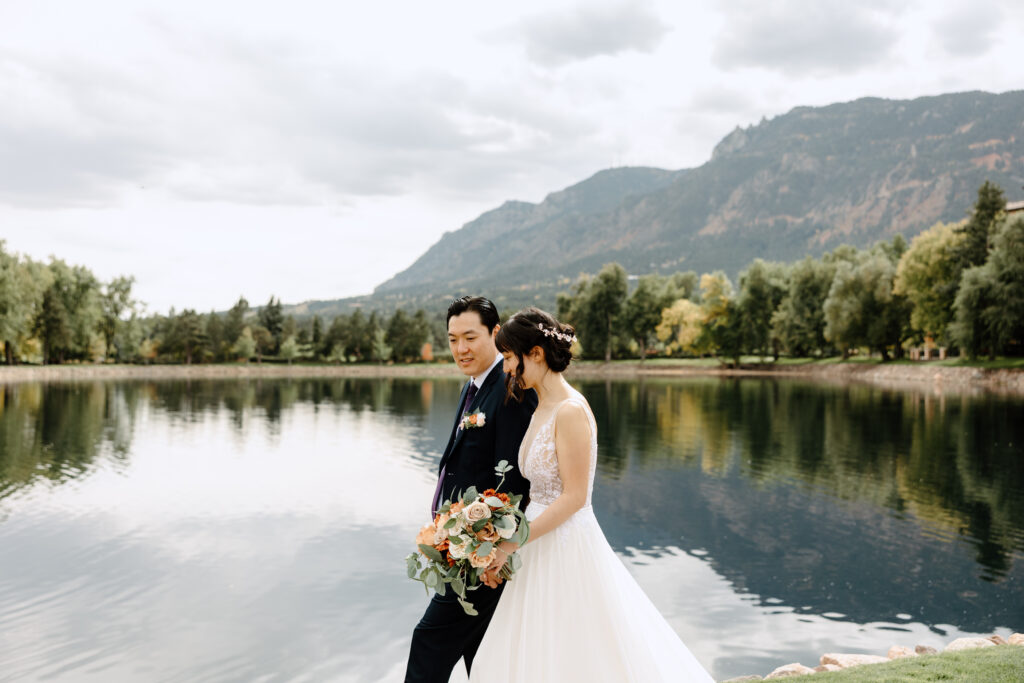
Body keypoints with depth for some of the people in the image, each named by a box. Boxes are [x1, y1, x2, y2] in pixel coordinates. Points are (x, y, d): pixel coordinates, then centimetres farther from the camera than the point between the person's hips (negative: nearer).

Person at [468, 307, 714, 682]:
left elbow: (574, 497, -20)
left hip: (567, 550, -9)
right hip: (544, 549, 9)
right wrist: (506, 536, 8)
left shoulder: (571, 411, -18)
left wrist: (511, 545, -19)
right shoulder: (543, 409, 10)